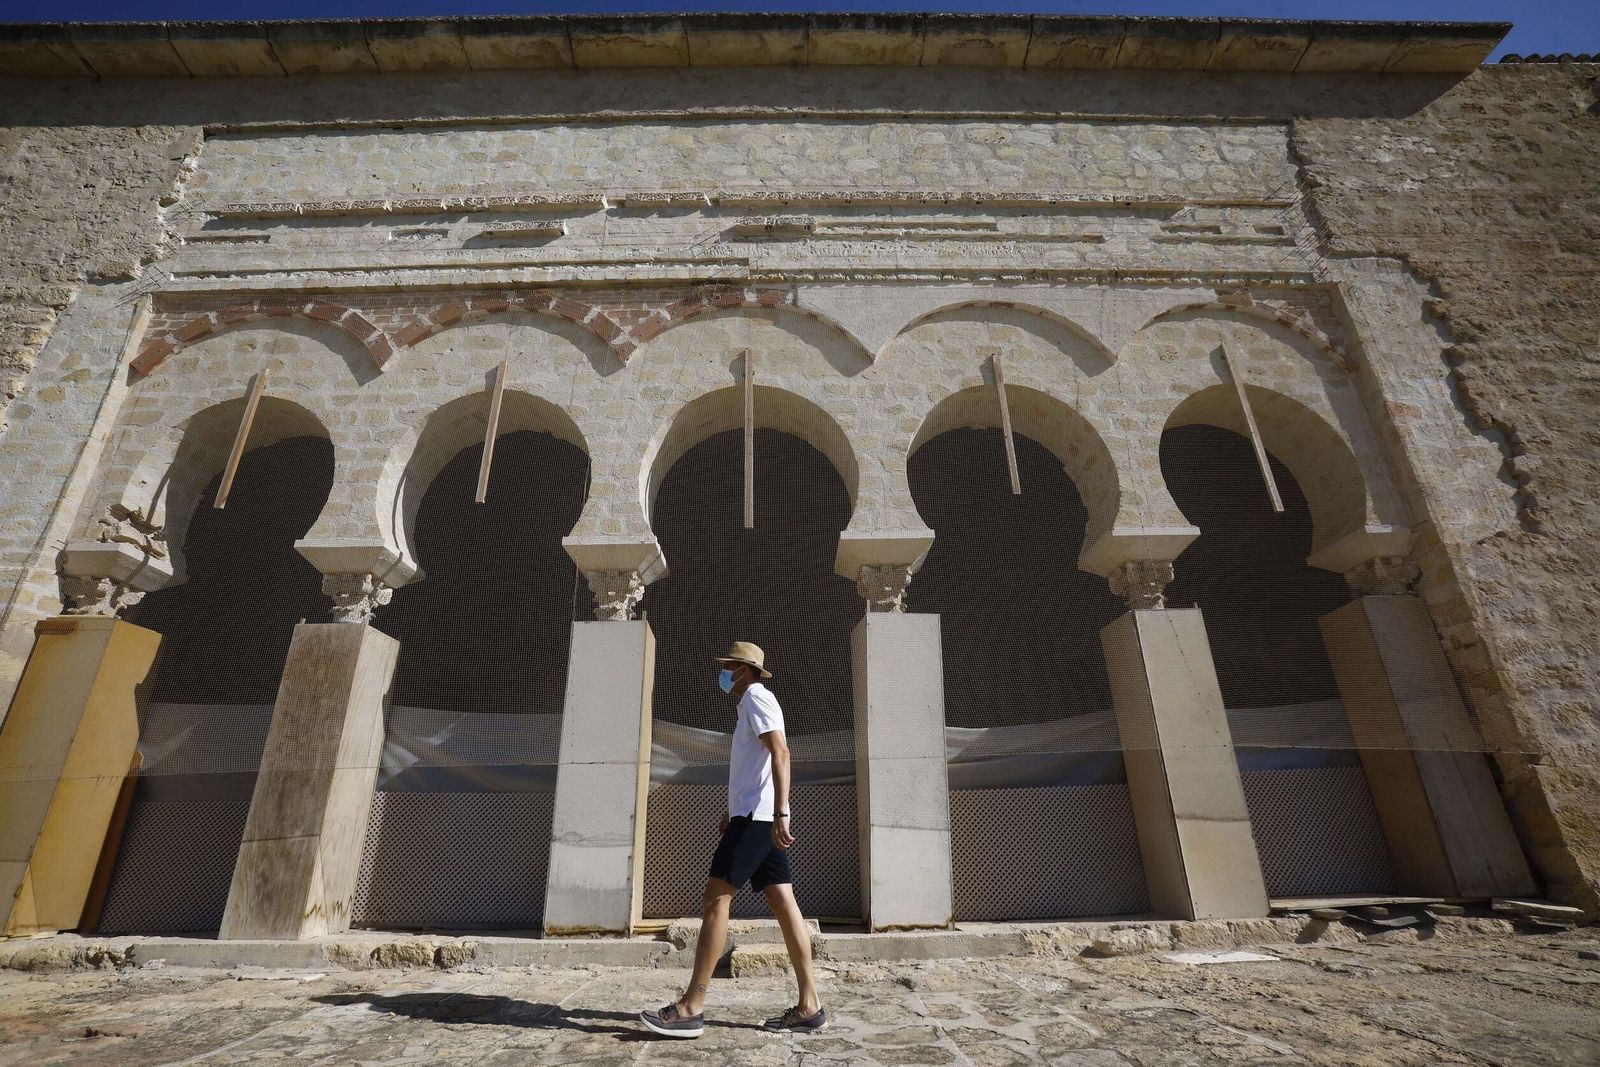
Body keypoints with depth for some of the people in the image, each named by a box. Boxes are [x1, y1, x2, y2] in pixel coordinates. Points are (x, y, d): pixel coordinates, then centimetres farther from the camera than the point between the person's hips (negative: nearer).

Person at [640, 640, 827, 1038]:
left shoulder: (757, 697, -7)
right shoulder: (751, 703, 23)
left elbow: (780, 753, -20)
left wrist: (779, 813, -26)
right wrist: (733, 810, 34)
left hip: (756, 815, -10)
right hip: (758, 817, 10)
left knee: (715, 899, -7)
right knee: (783, 903, 6)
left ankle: (691, 1008, -2)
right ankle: (809, 1006, 7)